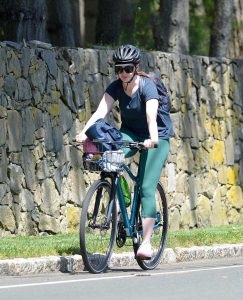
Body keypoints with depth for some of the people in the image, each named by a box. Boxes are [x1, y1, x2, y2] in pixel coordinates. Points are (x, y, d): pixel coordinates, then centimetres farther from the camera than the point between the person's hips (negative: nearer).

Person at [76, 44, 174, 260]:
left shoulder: (147, 86, -22)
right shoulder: (115, 87, -9)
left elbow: (151, 116, -37)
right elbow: (101, 112, -22)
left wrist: (152, 138, -55)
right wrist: (84, 132, -39)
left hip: (156, 136, -4)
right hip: (130, 133, 4)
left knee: (147, 187, -14)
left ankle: (146, 243, -14)